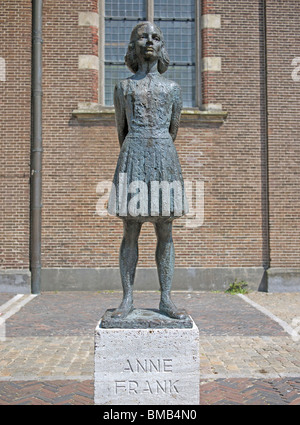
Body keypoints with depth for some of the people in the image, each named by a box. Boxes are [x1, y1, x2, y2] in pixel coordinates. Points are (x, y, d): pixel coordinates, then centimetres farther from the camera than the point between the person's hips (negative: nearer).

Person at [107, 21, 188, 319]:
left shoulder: (173, 88, 15)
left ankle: (166, 299, 5)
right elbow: (121, 130, 16)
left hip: (164, 162, 1)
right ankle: (127, 299, 5)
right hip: (133, 160, -1)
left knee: (165, 232, 0)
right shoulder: (123, 87, 13)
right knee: (130, 232, -2)